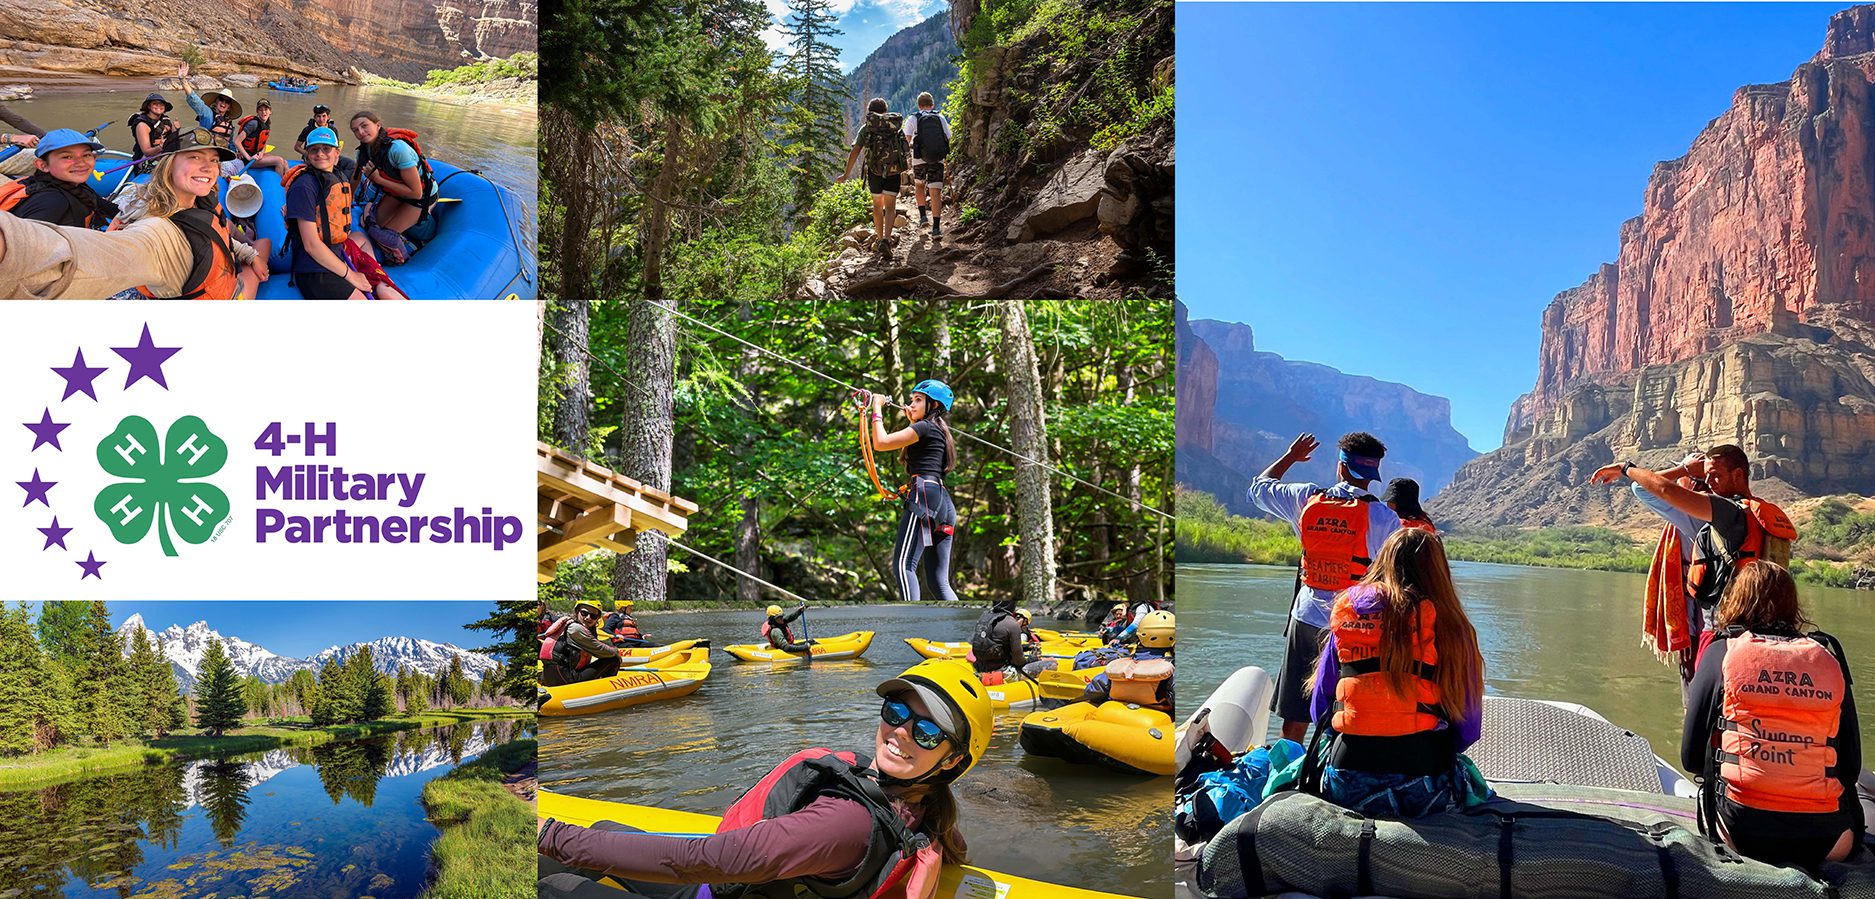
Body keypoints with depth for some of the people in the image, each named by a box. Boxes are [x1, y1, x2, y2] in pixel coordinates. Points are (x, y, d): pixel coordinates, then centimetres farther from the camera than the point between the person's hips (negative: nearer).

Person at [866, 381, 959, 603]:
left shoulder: (925, 427, -2)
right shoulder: (938, 432, 25)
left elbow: (880, 442, -8)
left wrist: (877, 409, 4)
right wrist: (913, 421, 45)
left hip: (925, 496, -10)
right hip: (943, 503, 10)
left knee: (904, 565, -18)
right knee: (938, 581, 7)